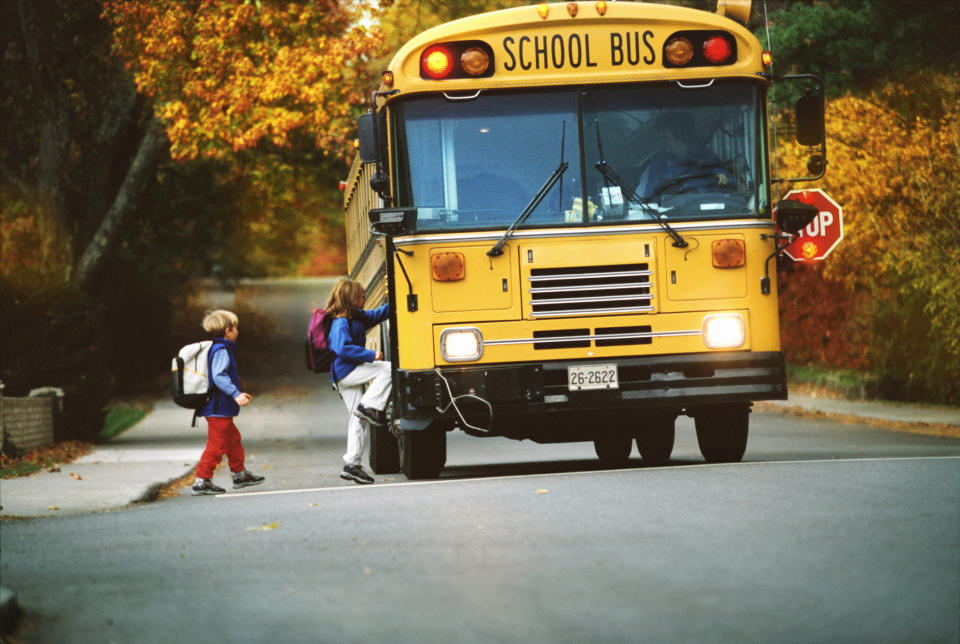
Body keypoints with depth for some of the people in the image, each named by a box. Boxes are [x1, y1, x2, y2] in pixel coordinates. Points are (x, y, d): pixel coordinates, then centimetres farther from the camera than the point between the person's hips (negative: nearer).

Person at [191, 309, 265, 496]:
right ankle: (202, 480, -7)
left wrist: (238, 394, 33)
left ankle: (240, 474, 34)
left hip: (221, 410, 11)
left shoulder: (219, 349, 17)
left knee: (233, 439, 22)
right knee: (216, 445, -8)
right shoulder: (221, 351, -16)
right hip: (218, 410, -11)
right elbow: (219, 376, -29)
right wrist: (236, 394, -35)